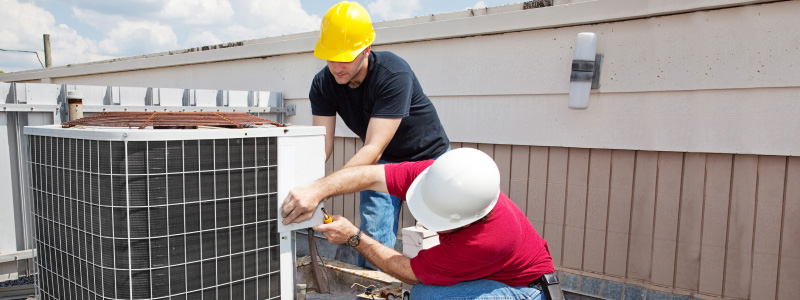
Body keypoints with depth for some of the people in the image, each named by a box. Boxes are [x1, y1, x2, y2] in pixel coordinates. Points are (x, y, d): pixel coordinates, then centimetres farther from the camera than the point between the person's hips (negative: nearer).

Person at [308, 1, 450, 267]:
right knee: (374, 238, -5)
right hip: (382, 162, 4)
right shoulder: (323, 84, -17)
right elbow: (321, 144, -21)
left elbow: (374, 148, -40)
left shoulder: (394, 75, -35)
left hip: (428, 156, -4)